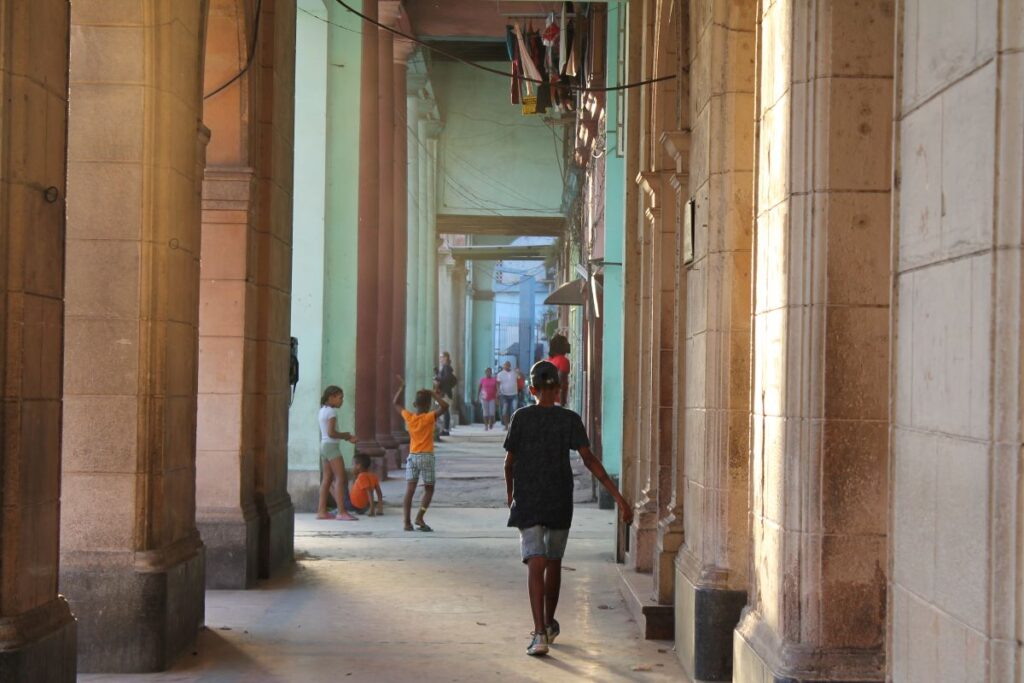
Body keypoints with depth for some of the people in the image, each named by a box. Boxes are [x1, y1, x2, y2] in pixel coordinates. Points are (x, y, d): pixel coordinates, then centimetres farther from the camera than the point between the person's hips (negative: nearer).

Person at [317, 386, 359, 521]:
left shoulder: (322, 410, 17)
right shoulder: (331, 411, -13)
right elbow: (331, 433, -20)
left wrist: (345, 436, 11)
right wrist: (346, 436, -7)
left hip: (325, 445, 10)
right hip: (332, 446, -10)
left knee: (327, 479, 10)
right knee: (340, 478, -10)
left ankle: (321, 511, 9)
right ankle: (342, 512, -15)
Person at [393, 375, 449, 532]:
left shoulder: (408, 417, 1)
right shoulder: (430, 417, -10)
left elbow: (396, 403, 14)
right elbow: (445, 406, -19)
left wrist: (402, 387, 20)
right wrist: (434, 394, -11)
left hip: (412, 456, 3)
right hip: (426, 456, -3)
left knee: (409, 490, 0)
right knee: (429, 489, 9)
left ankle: (407, 522, -7)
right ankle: (420, 517, -6)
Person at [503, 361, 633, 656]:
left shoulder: (521, 417, -3)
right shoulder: (570, 420, -2)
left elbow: (509, 463, 1)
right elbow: (589, 459, -10)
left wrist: (510, 496, 19)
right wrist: (618, 496, -12)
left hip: (527, 502, -2)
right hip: (560, 503, 2)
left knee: (536, 565, -7)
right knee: (553, 562, 18)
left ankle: (540, 633, -20)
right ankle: (549, 623, 34)